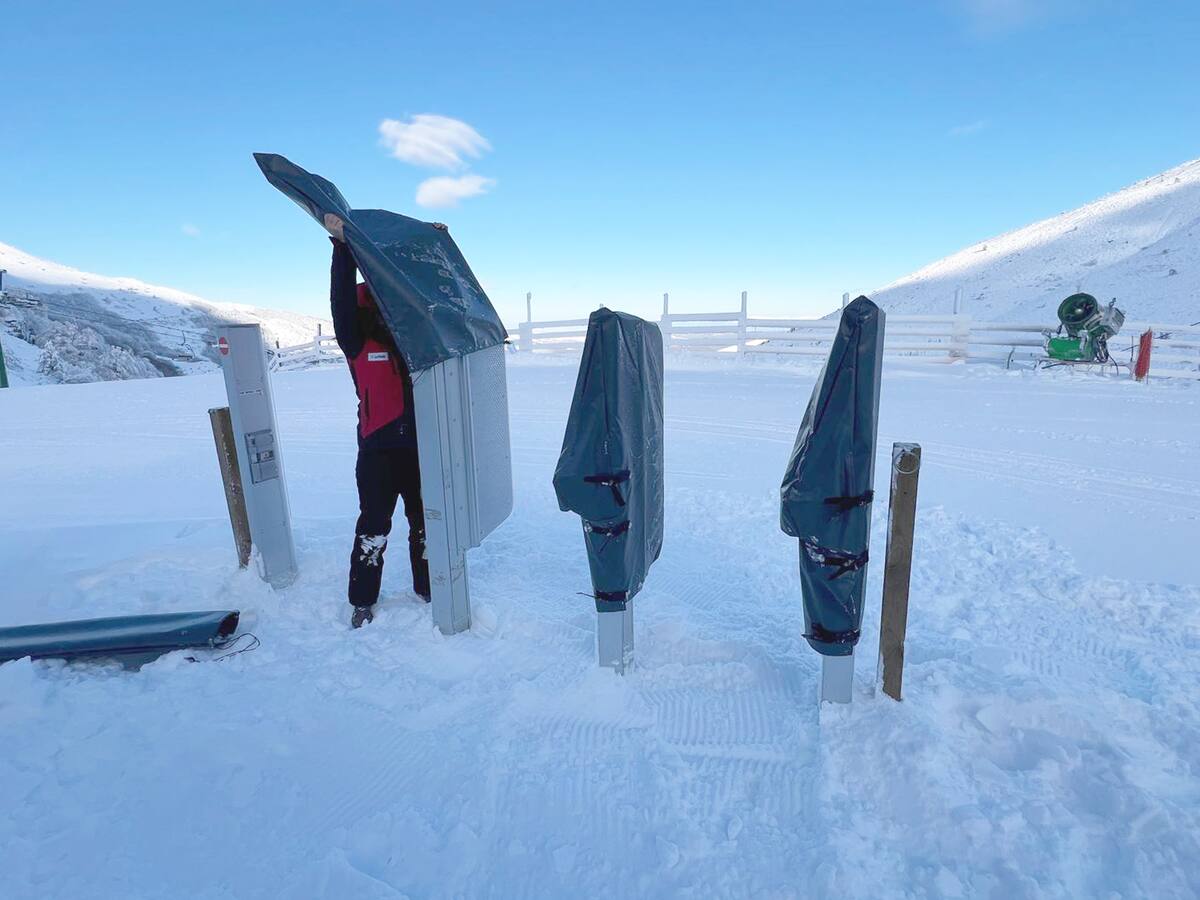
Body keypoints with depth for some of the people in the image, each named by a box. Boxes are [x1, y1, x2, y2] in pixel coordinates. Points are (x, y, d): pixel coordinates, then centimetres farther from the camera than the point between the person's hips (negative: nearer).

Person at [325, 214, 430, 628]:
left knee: (425, 522, 13)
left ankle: (428, 588, 30)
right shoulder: (358, 344, -1)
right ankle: (362, 601, 18)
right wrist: (342, 247, -17)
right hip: (378, 449, -4)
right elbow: (342, 301, -13)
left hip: (419, 445, 4)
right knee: (374, 528, 3)